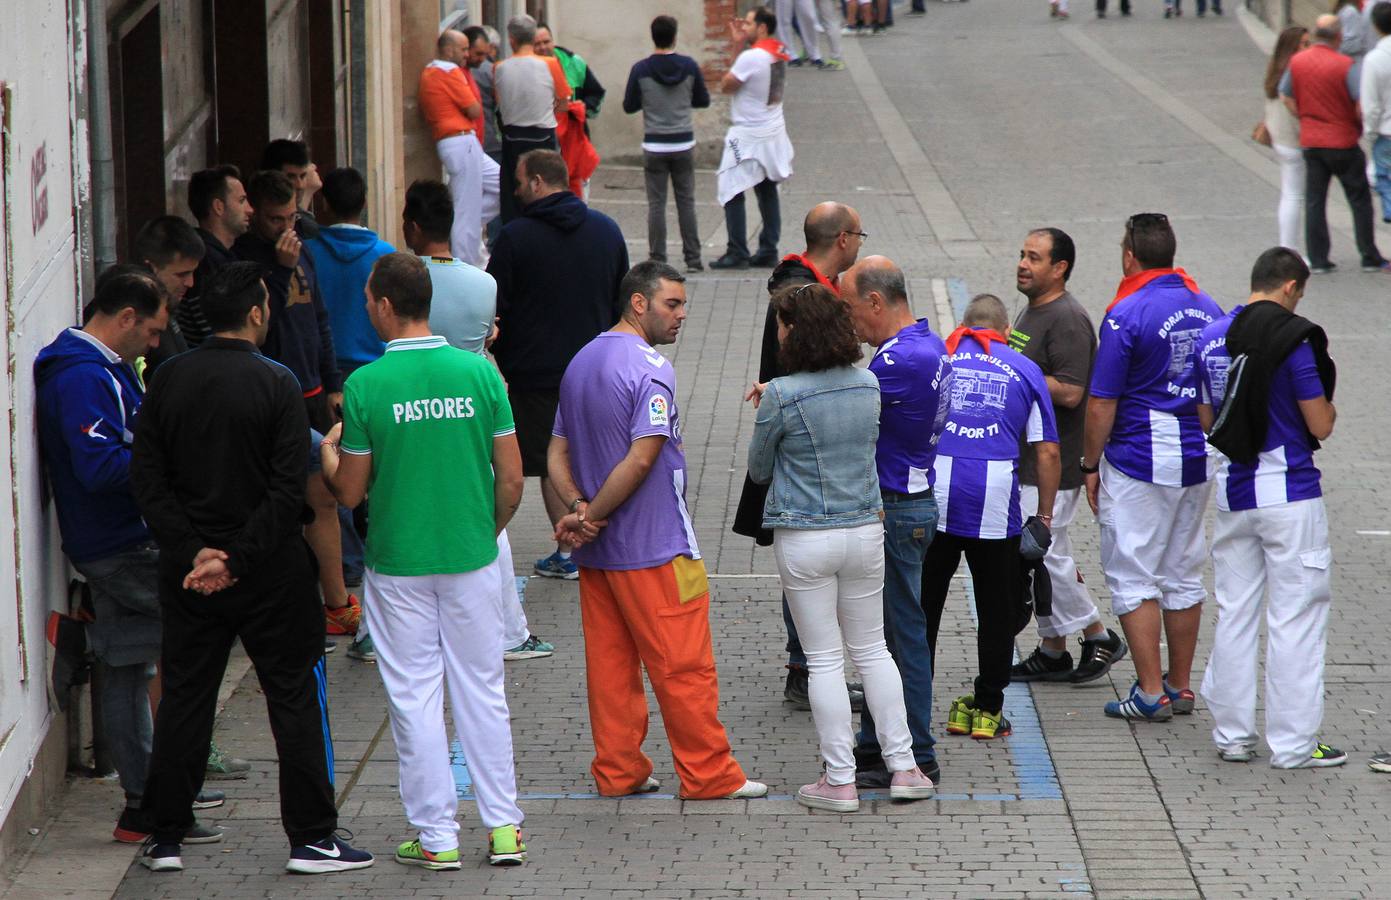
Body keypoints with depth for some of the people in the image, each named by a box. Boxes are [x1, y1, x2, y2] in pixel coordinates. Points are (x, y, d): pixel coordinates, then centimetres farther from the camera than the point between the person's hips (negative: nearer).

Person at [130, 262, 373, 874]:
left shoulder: (168, 380, 0)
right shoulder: (276, 385, -12)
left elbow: (146, 479, -2)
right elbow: (289, 490, -17)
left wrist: (194, 551, -6)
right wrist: (239, 558, -13)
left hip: (187, 571, 4)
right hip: (269, 572, -4)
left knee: (183, 697, 12)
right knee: (295, 695, 6)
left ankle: (165, 838, 14)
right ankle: (311, 837, 7)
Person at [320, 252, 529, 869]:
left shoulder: (366, 385, -12)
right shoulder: (479, 372, -5)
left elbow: (349, 492, -6)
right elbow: (511, 478, -2)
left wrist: (328, 453, 16)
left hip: (398, 564, -2)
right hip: (472, 558, 2)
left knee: (414, 698, 6)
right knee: (483, 691, 12)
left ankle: (437, 835, 9)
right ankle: (503, 825, 15)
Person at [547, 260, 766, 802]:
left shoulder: (580, 364, 12)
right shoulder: (650, 369, -16)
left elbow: (557, 454, 12)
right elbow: (642, 458, -23)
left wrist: (579, 508, -3)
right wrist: (592, 518, -15)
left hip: (596, 553, 8)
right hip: (654, 546, -8)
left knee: (609, 662, 11)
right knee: (684, 665, 0)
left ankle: (618, 772, 15)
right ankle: (708, 775, 5)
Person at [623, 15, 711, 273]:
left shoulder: (641, 70, -9)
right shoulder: (690, 67, -6)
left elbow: (629, 106, -2)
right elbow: (703, 101, 4)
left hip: (654, 147, -1)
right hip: (684, 144, 1)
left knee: (656, 204, 3)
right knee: (686, 202, 9)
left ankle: (657, 259, 2)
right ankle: (693, 259, 10)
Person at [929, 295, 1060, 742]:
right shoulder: (1025, 370, 12)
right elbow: (1047, 452, 8)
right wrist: (1044, 516, 14)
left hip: (934, 489, 0)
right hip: (996, 496, 0)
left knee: (922, 604, 10)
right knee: (997, 611, 11)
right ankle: (987, 711, 14)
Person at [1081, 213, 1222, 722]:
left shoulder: (1127, 315, -14)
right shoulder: (1208, 309, 6)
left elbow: (1101, 405, -13)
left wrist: (1090, 467, -3)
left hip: (1139, 463, -7)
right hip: (1197, 459, 7)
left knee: (1134, 578, 1)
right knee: (1184, 574, 14)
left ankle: (1150, 693, 0)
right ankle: (1180, 686, 19)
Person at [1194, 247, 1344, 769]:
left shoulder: (1211, 338, 6)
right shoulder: (1293, 338, -13)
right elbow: (1321, 425, -11)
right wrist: (1325, 400, 9)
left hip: (1232, 491, 6)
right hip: (1288, 492, -6)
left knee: (1234, 614, 13)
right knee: (1295, 618, 0)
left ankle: (1232, 735, 17)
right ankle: (1293, 742, 2)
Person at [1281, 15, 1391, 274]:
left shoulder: (1297, 61, -2)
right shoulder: (1344, 65, -16)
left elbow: (1287, 97, 6)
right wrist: (1362, 126, 2)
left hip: (1310, 142, 4)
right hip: (1343, 142, -4)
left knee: (1314, 201, 9)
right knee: (1359, 200, 8)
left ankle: (1317, 260, 7)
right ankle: (1370, 258, 12)